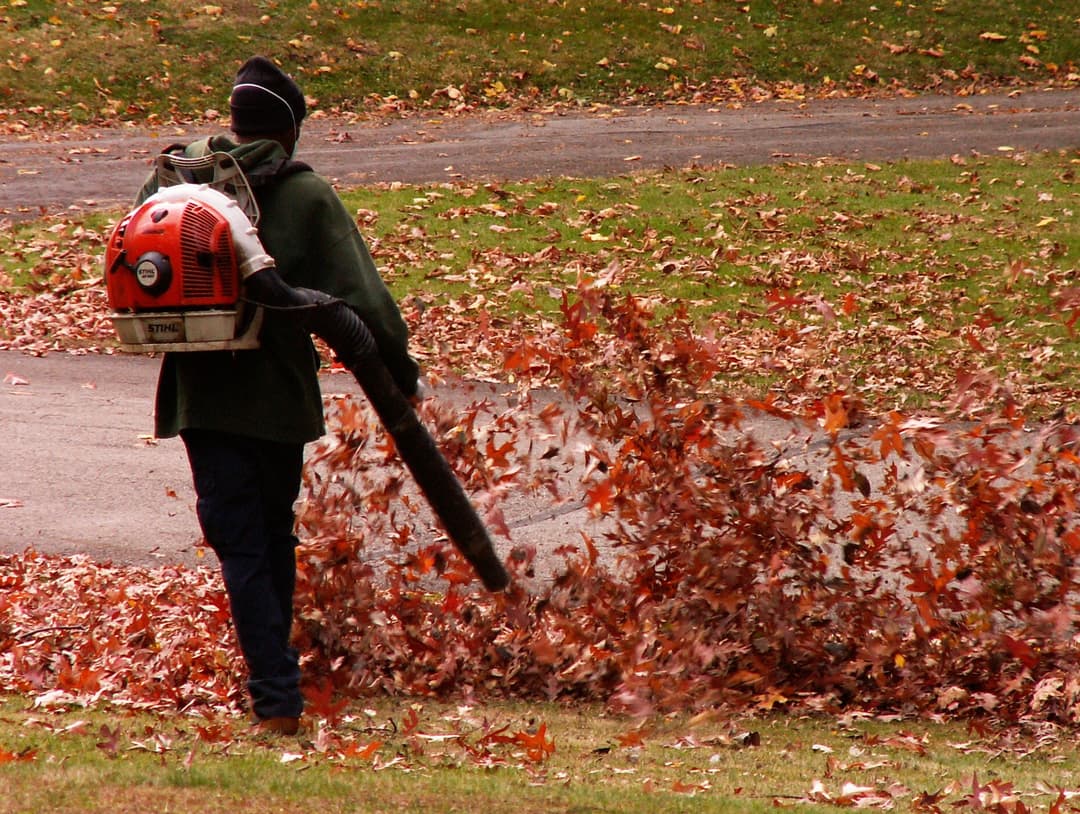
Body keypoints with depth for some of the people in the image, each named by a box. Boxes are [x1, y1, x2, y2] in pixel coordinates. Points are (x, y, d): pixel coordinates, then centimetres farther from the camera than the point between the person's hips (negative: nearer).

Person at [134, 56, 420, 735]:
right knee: (275, 538, 18)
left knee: (241, 545, 0)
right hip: (279, 393, -1)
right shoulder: (307, 195, -7)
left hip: (202, 394, 1)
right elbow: (359, 297, -10)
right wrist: (400, 371, 0)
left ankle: (276, 698, -10)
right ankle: (276, 674, 28)